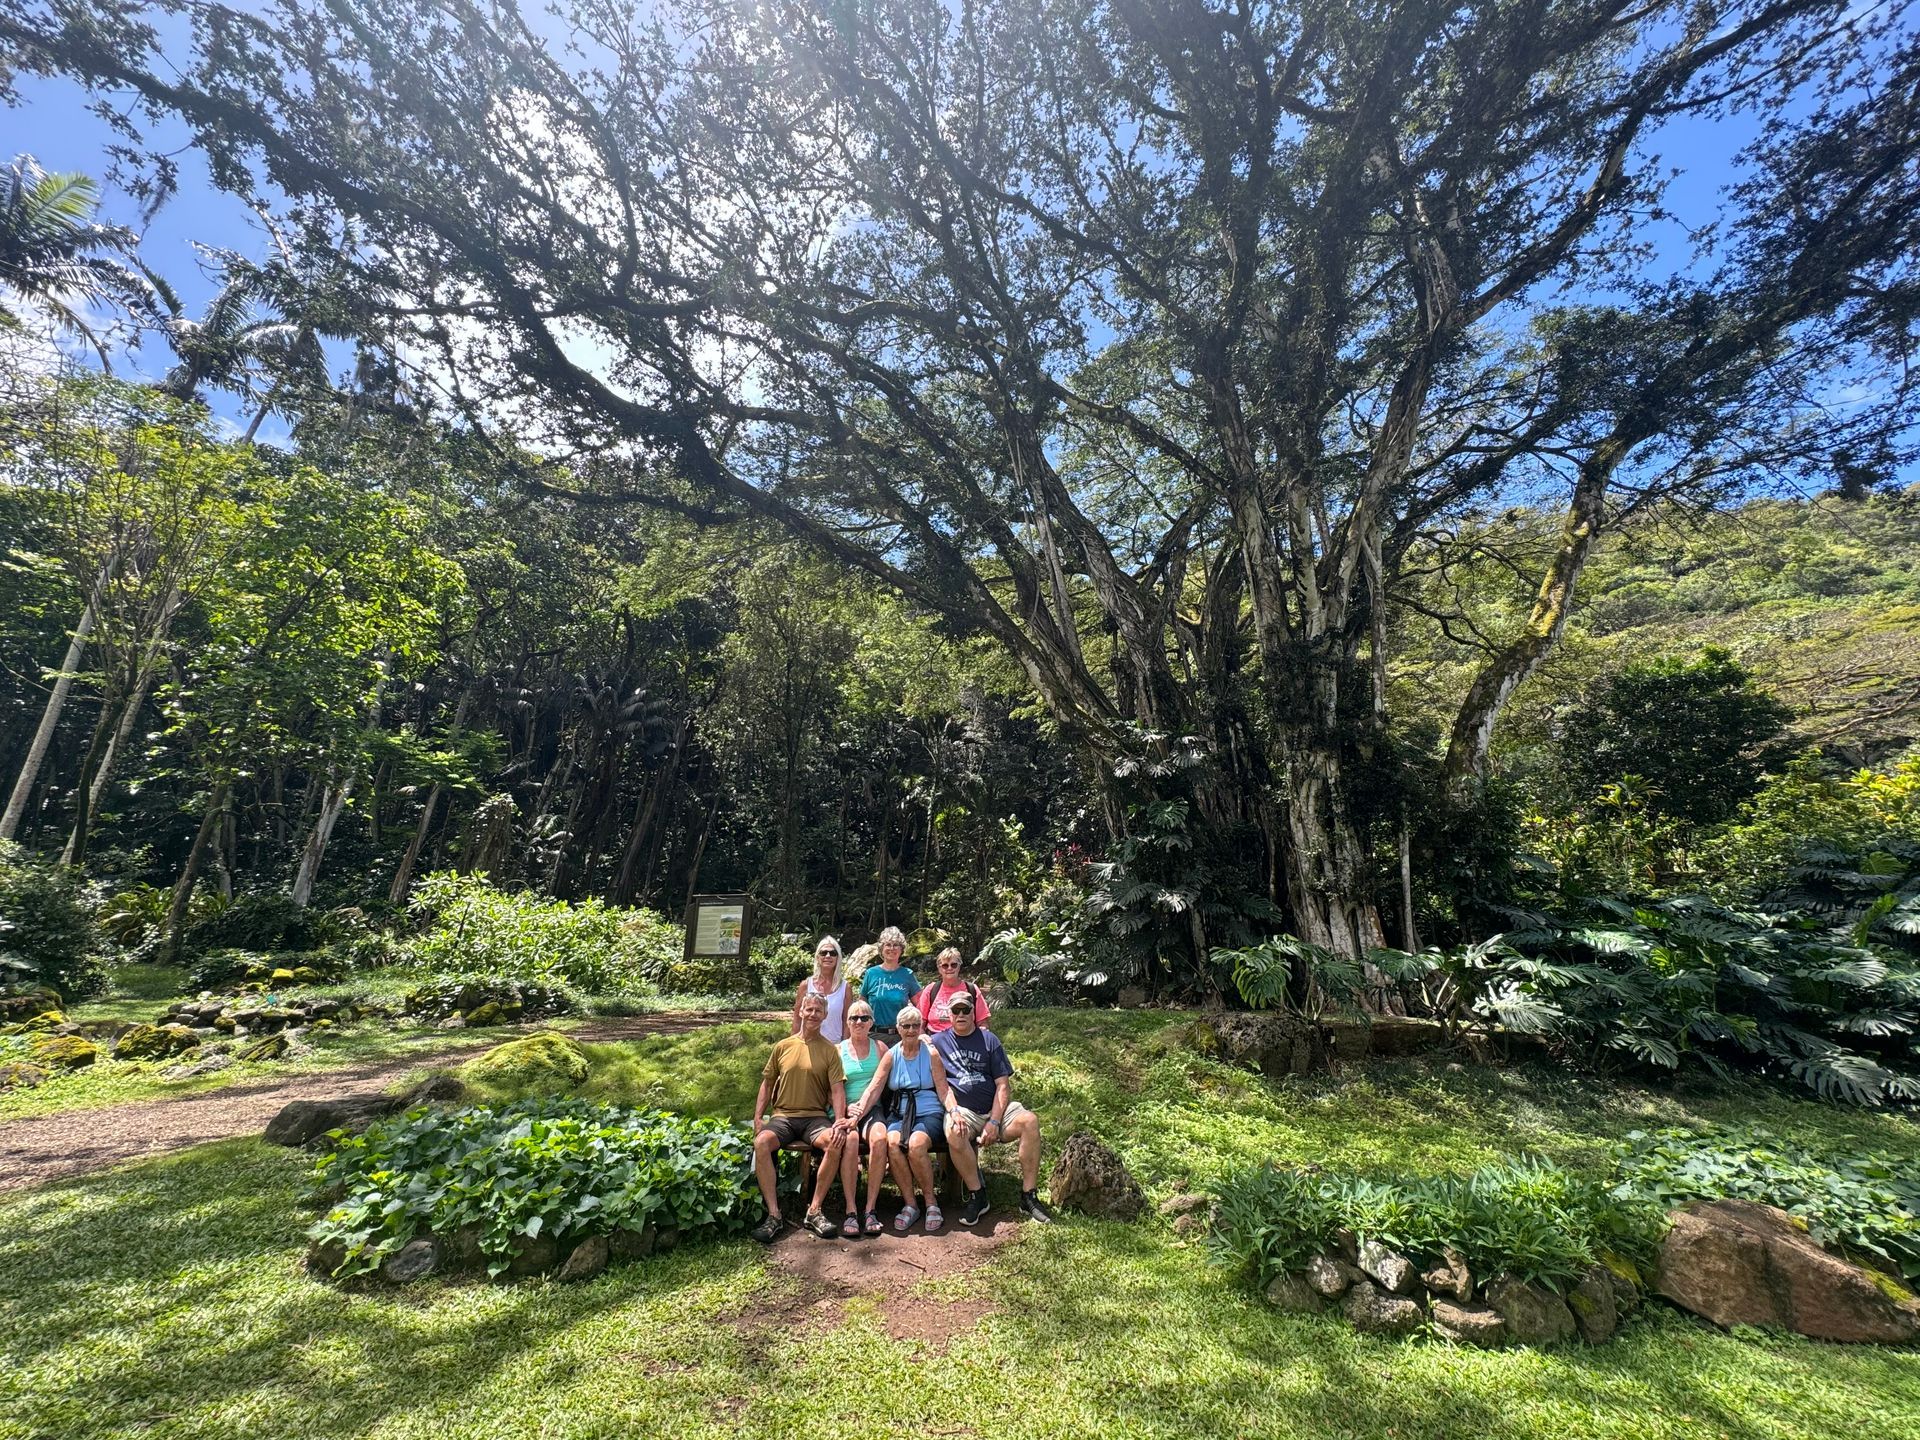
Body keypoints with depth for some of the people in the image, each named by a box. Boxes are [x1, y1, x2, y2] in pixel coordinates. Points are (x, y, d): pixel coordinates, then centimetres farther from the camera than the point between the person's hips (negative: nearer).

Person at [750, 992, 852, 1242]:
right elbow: (767, 1084, 15)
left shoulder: (830, 1050, 6)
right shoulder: (783, 1047, 9)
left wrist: (839, 1122, -16)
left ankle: (814, 1211, -17)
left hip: (815, 1116, -1)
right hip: (782, 1115, 1)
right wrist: (758, 1117, 2)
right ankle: (773, 1214, -21)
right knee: (761, 1142, -30)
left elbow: (837, 1089, -1)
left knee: (835, 1142, -32)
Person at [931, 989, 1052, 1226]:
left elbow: (1003, 1085, 4)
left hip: (994, 1108, 2)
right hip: (962, 1110, -1)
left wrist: (994, 1122, -10)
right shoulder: (938, 1042, 10)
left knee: (1029, 1120, -27)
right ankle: (977, 1195, -15)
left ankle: (1029, 1195, -16)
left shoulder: (989, 1040, 11)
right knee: (954, 1132, -36)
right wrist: (953, 1112, -16)